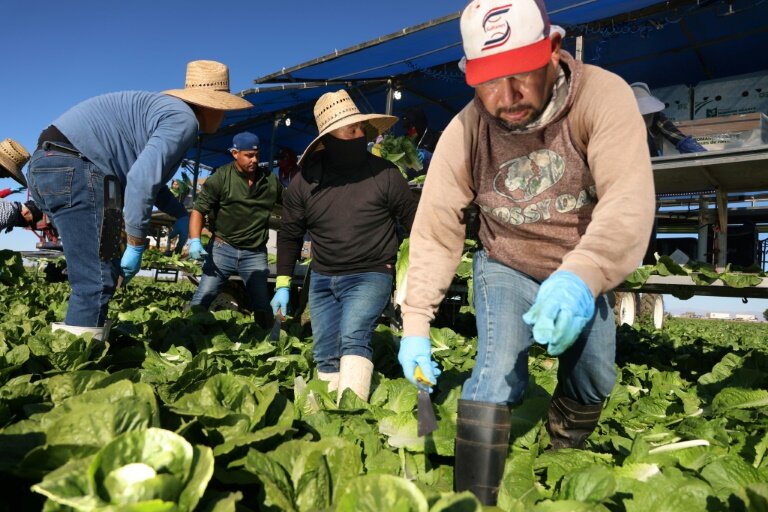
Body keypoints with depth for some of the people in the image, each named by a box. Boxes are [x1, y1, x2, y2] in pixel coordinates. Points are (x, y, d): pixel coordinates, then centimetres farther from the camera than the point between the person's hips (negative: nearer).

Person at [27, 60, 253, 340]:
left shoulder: (167, 108, 22)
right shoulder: (184, 120, -9)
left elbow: (146, 172, 31)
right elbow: (141, 179, -22)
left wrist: (180, 214, 24)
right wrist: (136, 246, -16)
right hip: (74, 169, -11)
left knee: (96, 275, 16)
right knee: (97, 282, -10)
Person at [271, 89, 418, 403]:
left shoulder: (385, 175, -10)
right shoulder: (305, 181, -3)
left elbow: (414, 224, 0)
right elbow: (289, 235, 9)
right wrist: (283, 284, 7)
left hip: (371, 275, -4)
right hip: (322, 279, 4)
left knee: (353, 339, -24)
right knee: (325, 358, 10)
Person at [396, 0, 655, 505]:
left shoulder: (604, 95, -26)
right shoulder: (464, 133, -21)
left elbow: (630, 199, -39)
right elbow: (435, 233, -18)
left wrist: (581, 275, -58)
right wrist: (415, 325, -22)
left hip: (583, 274, 2)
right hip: (506, 269, -1)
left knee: (594, 383, 10)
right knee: (498, 372, -20)